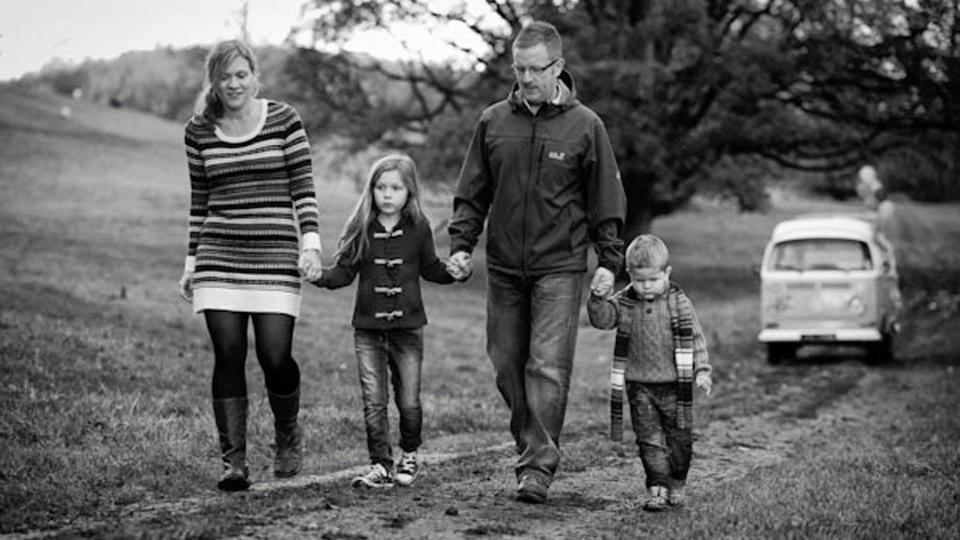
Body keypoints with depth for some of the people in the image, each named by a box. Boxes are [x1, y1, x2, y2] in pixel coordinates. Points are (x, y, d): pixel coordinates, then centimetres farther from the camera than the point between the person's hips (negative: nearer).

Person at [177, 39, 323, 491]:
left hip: (275, 256, -2)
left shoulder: (284, 121, 2)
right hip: (219, 258, 2)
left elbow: (303, 188, 1)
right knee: (228, 356, -4)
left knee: (275, 357, -6)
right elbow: (199, 201, 15)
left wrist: (310, 243, -10)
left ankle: (288, 436, 22)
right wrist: (191, 260, 12)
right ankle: (233, 460, 3)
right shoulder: (198, 132, 8)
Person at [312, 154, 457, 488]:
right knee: (373, 401, -1)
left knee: (409, 401, 5)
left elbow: (430, 269, 9)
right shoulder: (361, 229, 0)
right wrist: (320, 276, -15)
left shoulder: (418, 229, 0)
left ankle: (409, 456, 27)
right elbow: (344, 272, 2)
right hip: (368, 327, 1)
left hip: (407, 326, 0)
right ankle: (380, 465, 6)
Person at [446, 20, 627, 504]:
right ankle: (528, 444, 24)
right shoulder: (493, 122, 6)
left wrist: (609, 261, -4)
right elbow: (472, 192, 11)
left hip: (560, 268, -4)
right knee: (507, 367, 8)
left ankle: (538, 467, -9)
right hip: (503, 268, 4)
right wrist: (461, 244, 0)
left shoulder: (584, 126, -2)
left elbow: (606, 200, 2)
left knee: (548, 368, -11)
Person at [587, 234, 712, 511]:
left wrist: (702, 370, -8)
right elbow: (601, 318, -14)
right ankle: (657, 488, -3)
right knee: (649, 439, -4)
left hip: (674, 384, 0)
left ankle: (676, 486, 25)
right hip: (640, 386, 0)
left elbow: (695, 339, 0)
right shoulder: (625, 303, -1)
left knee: (679, 438, 9)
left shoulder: (679, 303, -3)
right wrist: (598, 298, -32)